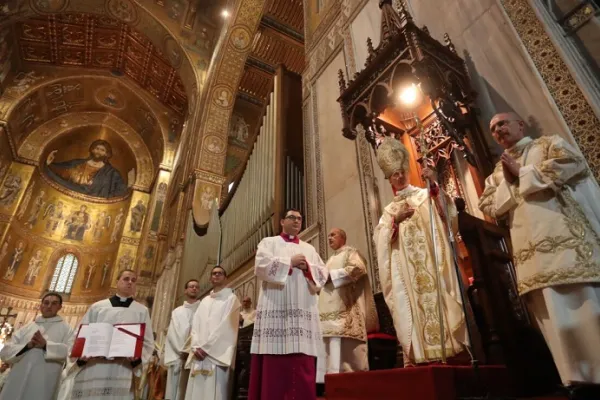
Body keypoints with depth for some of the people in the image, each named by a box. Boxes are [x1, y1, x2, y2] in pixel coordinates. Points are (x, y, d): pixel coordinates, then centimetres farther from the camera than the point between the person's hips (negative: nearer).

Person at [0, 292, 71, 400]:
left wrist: (46, 345, -18)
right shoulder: (27, 327, 15)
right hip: (17, 381, 3)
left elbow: (70, 351, -6)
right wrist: (27, 346, -11)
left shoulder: (65, 328, 8)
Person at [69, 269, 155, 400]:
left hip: (121, 373, -1)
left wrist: (138, 357, -14)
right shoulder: (97, 307, 14)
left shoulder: (142, 311, 11)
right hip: (90, 371, 1)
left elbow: (148, 343, 6)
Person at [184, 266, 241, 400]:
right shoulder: (204, 301, 21)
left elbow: (226, 327, -8)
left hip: (218, 355, -5)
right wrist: (196, 347, -6)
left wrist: (205, 348, -12)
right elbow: (195, 325, 11)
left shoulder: (231, 298, 2)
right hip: (199, 355, 6)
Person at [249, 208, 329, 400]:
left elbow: (323, 274, 13)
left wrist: (307, 267, -5)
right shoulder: (269, 242, 14)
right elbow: (261, 265, -5)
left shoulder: (309, 249, 24)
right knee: (274, 365, -9)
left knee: (303, 365, -3)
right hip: (276, 307, -3)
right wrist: (290, 262, -4)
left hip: (303, 309, 3)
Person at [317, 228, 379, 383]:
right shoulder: (331, 260, 28)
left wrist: (331, 275, -11)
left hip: (345, 306, -8)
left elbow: (358, 268, -14)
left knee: (346, 343, -13)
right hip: (330, 308, 8)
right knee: (331, 341, 0)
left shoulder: (350, 252, 5)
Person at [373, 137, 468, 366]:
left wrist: (434, 186, -19)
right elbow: (379, 237, 6)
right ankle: (417, 354, 0)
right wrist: (395, 220, -9)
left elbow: (446, 210, -5)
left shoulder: (425, 196, 14)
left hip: (429, 257, -2)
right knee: (411, 302, -3)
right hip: (404, 267, 2)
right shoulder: (389, 210, 19)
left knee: (435, 295, -9)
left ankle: (446, 348, -2)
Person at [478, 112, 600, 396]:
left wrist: (522, 174, -2)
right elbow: (490, 208, 14)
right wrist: (508, 183, 1)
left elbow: (573, 164, -8)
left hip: (567, 239, -3)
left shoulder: (549, 144, 14)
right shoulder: (498, 173, 24)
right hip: (534, 252, 4)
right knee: (557, 317, -1)